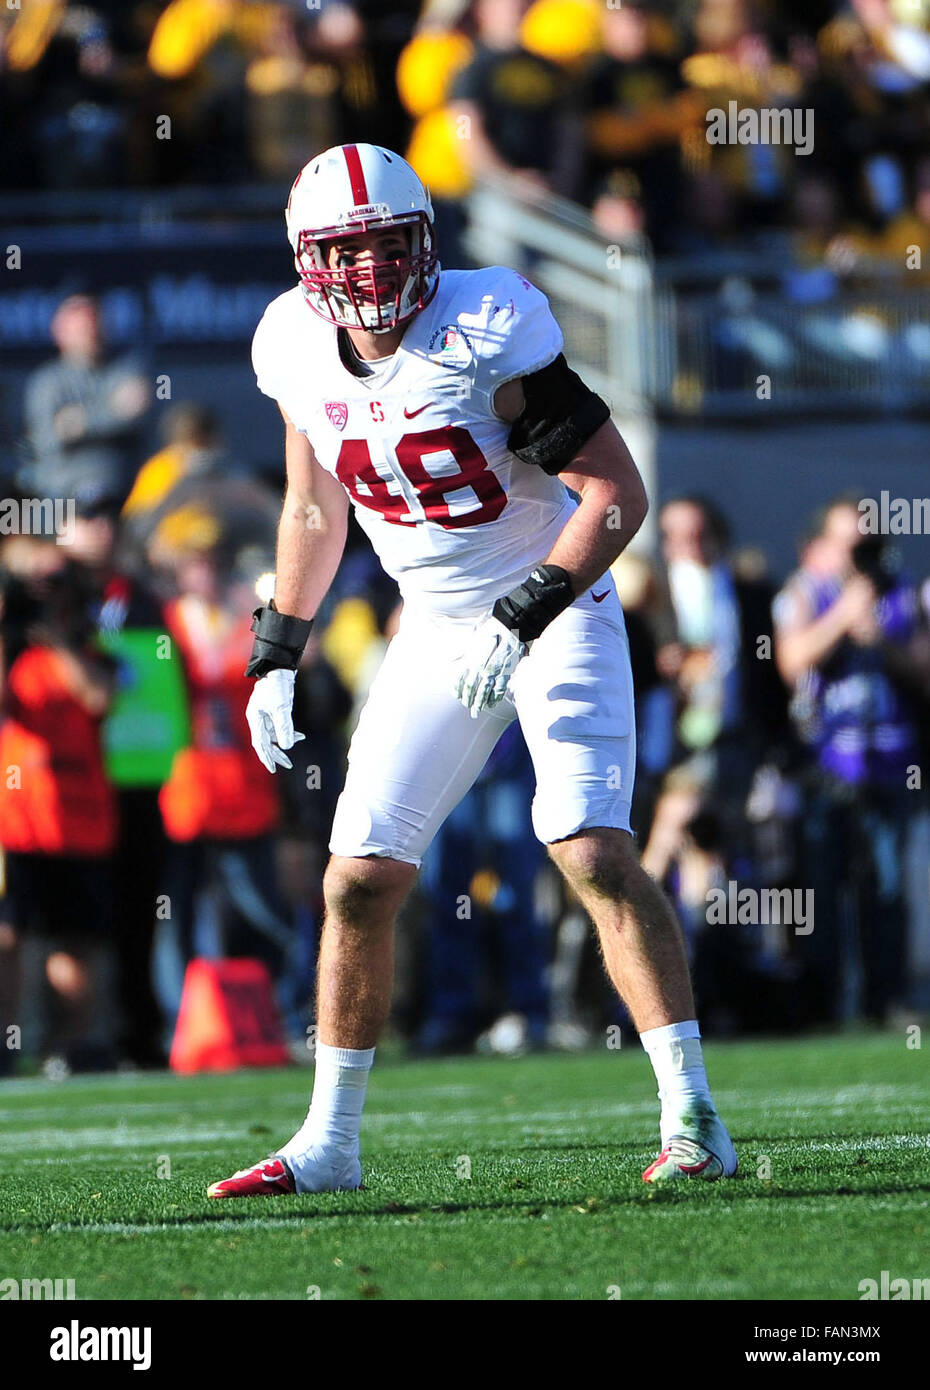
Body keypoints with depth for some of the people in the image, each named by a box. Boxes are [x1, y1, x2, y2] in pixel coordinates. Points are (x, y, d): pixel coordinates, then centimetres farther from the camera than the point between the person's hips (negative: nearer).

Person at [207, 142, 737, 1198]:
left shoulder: (486, 334, -21)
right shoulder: (300, 351, -3)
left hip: (555, 609, -5)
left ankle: (693, 1120, -16)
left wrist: (520, 622, -26)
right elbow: (313, 515, 15)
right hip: (437, 631, 5)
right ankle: (328, 1143, 13)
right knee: (358, 879, 1)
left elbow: (617, 493, -20)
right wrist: (275, 658, 14)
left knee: (592, 852, -20)